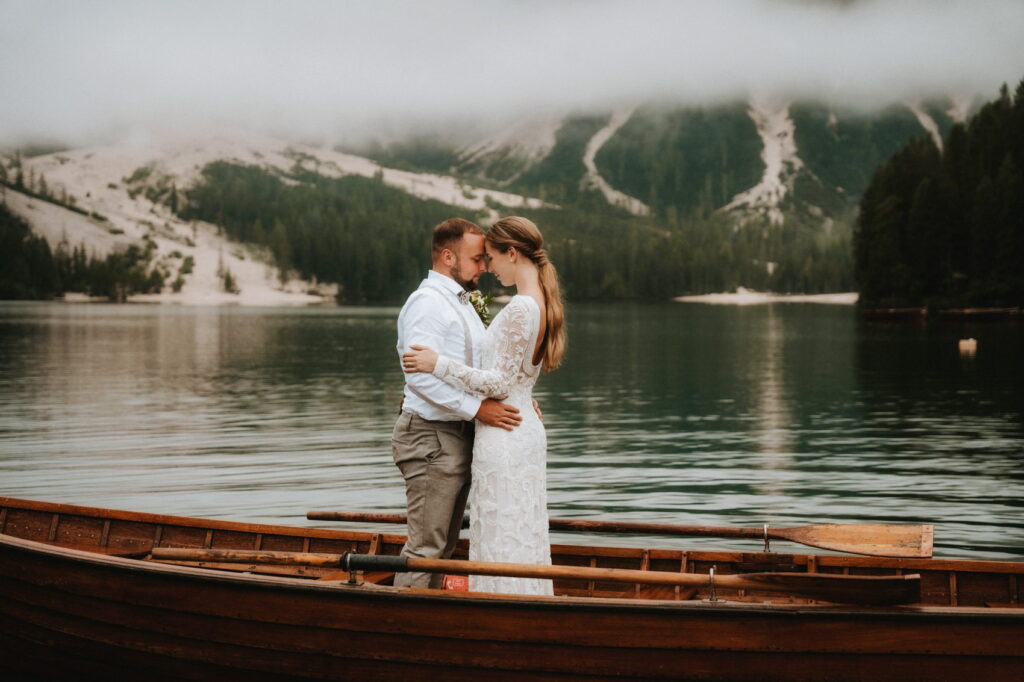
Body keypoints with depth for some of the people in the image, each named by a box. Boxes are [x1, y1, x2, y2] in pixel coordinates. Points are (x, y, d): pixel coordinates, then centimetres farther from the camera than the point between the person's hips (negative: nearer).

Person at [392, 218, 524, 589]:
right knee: (425, 547, -8)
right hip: (432, 437, -10)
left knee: (443, 546, 14)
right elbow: (420, 375, -26)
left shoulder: (460, 303, 19)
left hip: (458, 437, 10)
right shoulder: (427, 302, -14)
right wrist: (477, 408, -27)